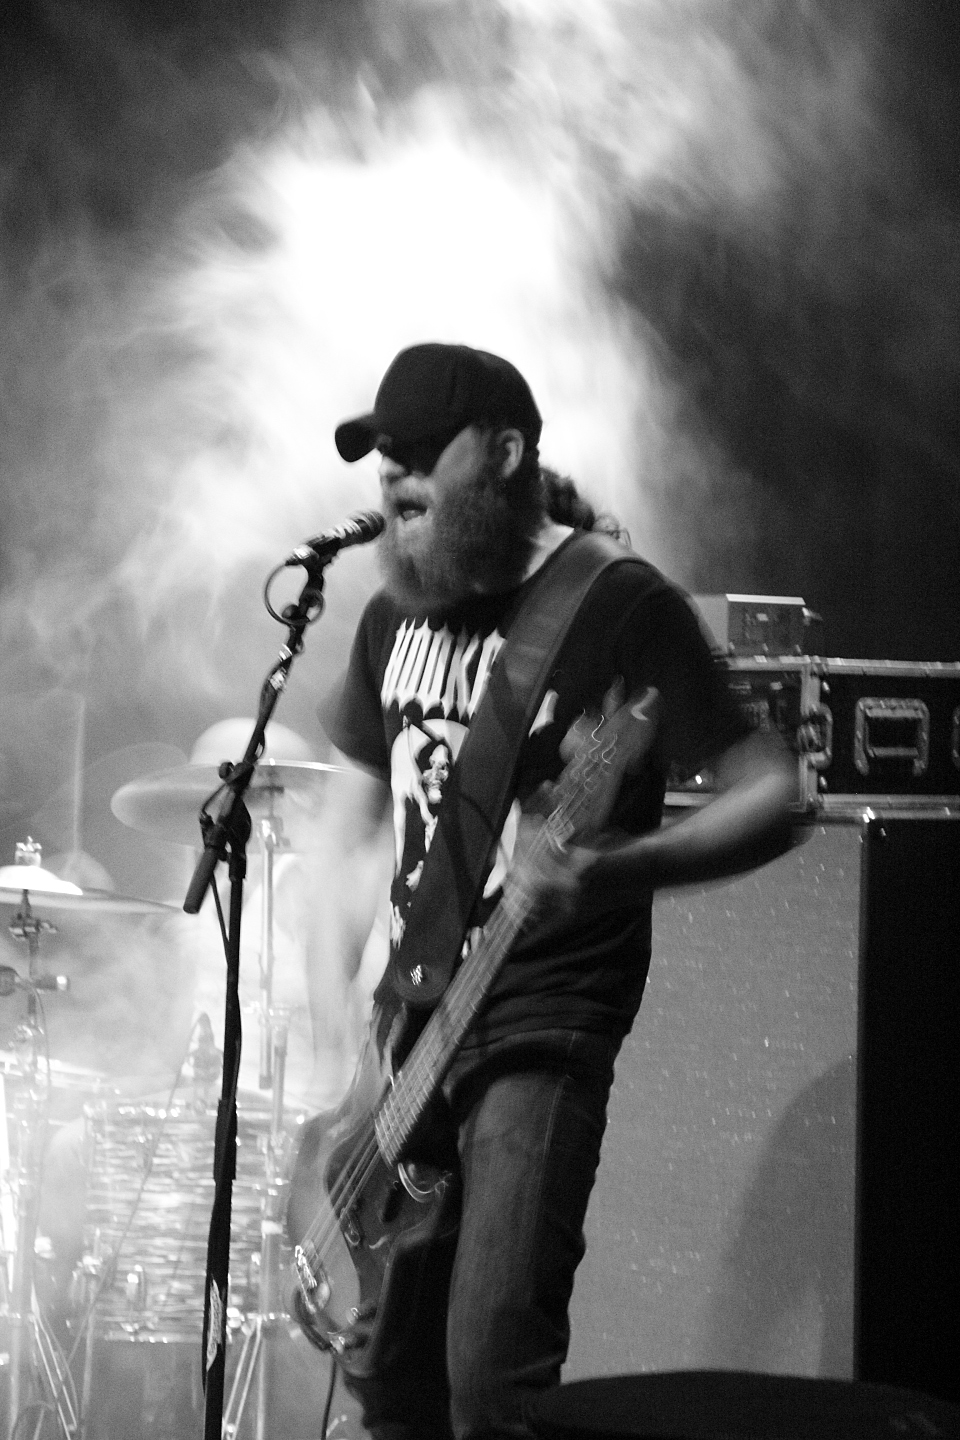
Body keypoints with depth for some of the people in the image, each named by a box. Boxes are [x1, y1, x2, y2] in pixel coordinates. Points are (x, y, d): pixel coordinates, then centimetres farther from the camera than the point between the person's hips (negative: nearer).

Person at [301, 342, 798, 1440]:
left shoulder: (620, 609, -11)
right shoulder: (398, 616, 10)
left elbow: (769, 794, -12)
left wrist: (620, 871, -30)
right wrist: (346, 958, 8)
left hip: (543, 1024, -7)